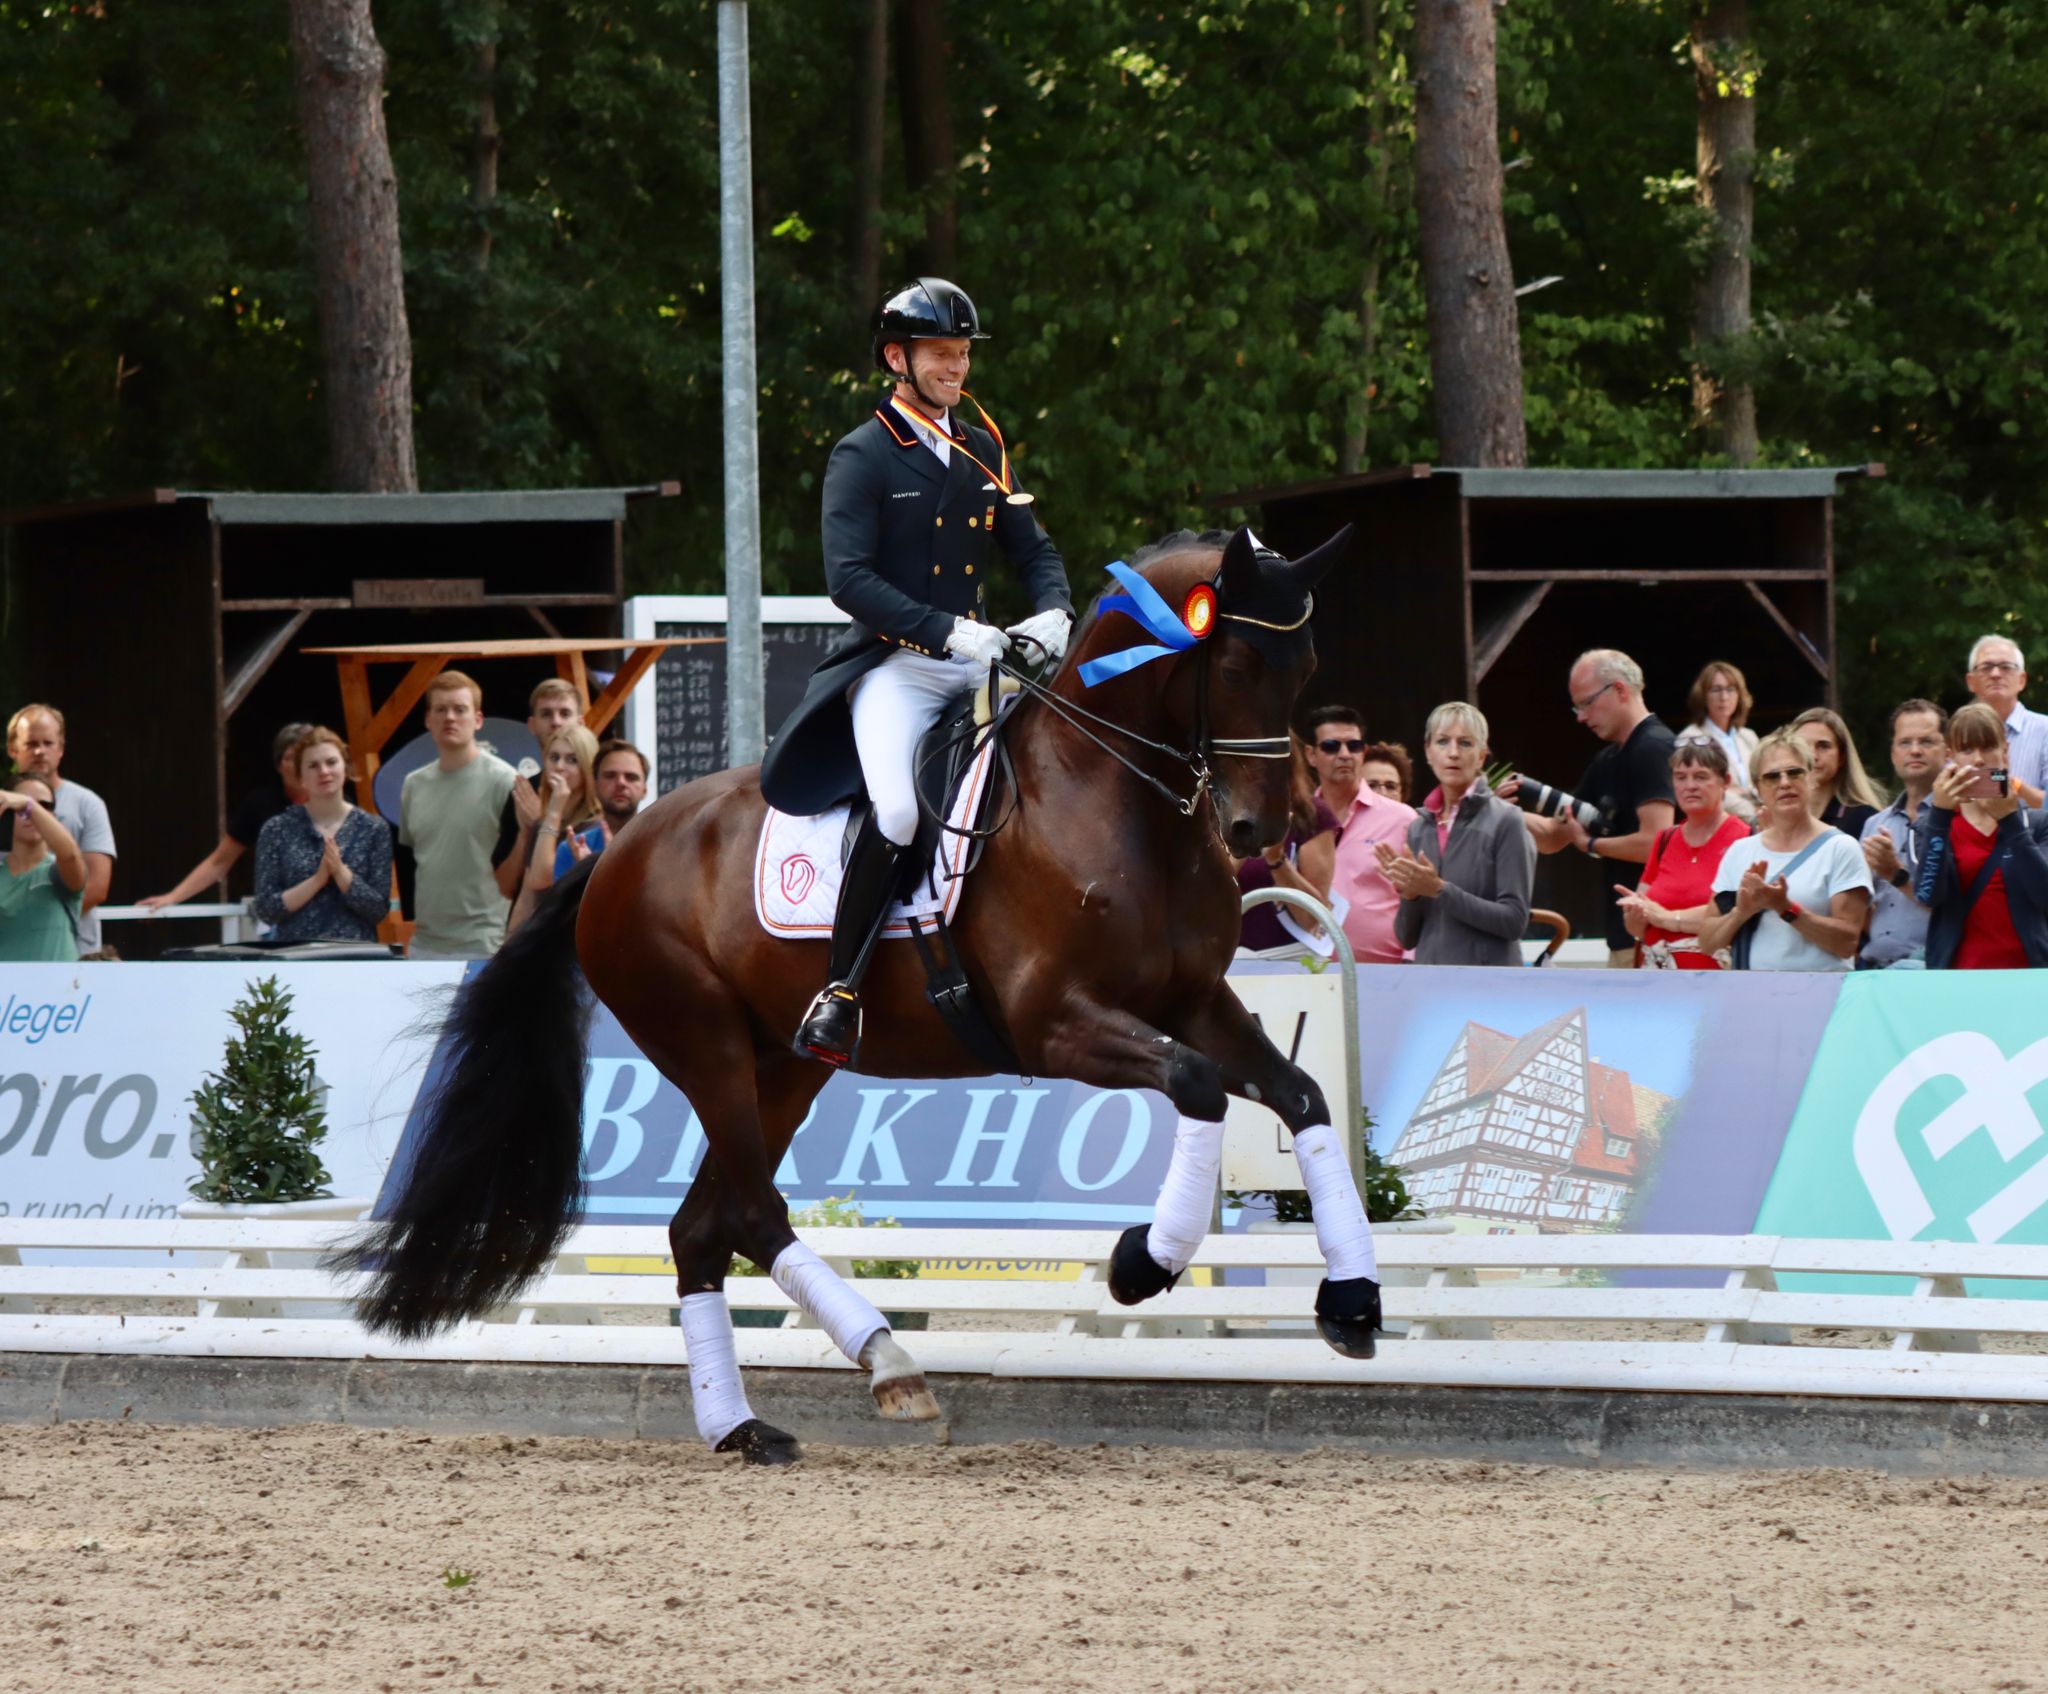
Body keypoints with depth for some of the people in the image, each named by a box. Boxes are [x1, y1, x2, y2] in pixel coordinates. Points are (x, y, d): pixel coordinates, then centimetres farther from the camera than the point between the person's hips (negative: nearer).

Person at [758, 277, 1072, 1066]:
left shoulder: (984, 452, 16)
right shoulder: (861, 458, -3)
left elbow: (1032, 550, 18)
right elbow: (849, 577, -14)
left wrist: (1052, 613, -6)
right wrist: (947, 631, -24)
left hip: (980, 663, 6)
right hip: (894, 667, -6)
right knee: (898, 809, -29)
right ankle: (838, 992, -20)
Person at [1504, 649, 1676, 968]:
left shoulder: (1653, 749, -12)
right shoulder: (1608, 761, 18)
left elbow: (1655, 841, -23)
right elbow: (1554, 836, 23)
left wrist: (1591, 843, -7)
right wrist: (1515, 815, 3)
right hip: (1623, 934, 10)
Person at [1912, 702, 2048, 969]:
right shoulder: (1932, 827, 9)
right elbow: (1929, 895, -9)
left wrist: (2010, 820, -15)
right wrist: (1940, 814, -17)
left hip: (2026, 971, 0)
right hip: (1957, 973, 0)